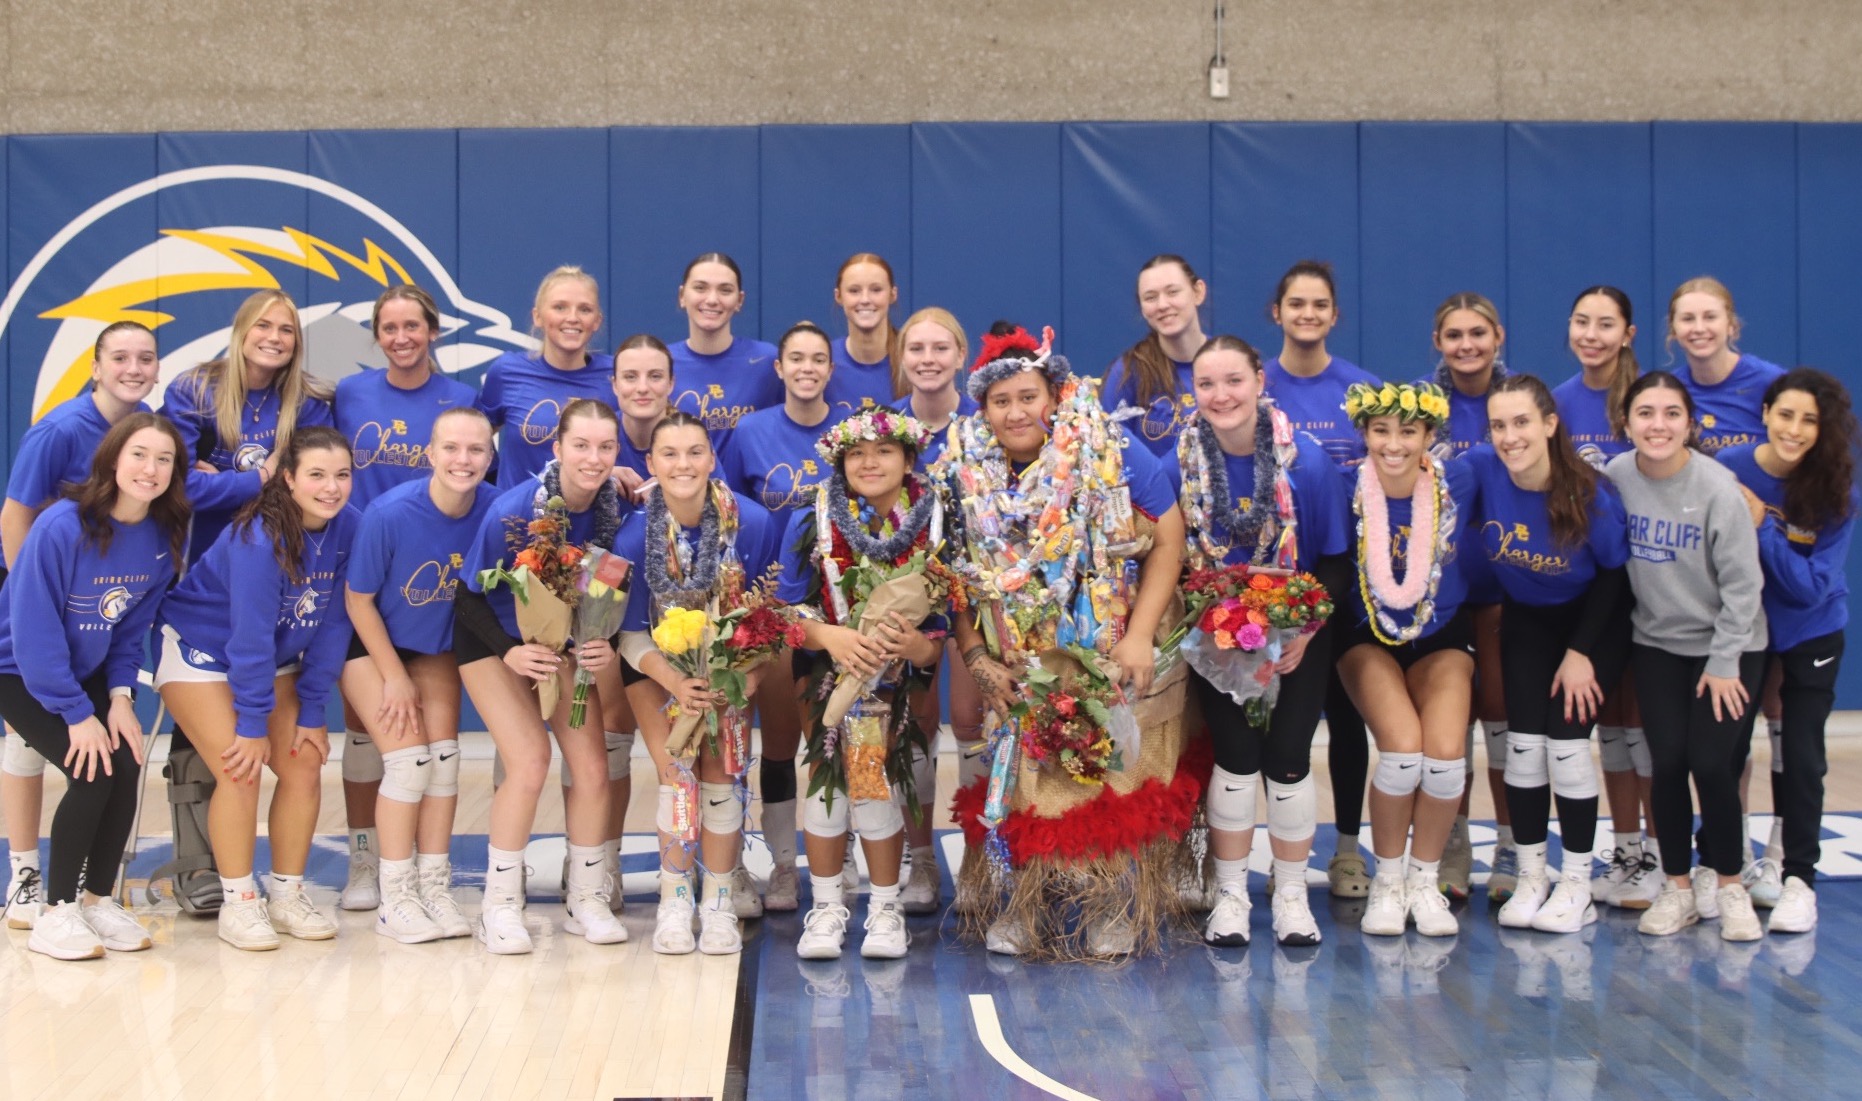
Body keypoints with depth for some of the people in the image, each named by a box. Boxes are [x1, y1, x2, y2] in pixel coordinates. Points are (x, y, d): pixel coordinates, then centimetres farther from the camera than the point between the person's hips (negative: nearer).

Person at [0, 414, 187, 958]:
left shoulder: (164, 536, -10)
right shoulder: (61, 526, -27)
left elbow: (134, 624, 1)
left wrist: (121, 694, -10)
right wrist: (76, 713, -23)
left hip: (88, 670, 5)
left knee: (127, 766, -12)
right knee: (92, 773, -20)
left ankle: (100, 900, 7)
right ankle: (56, 914, -5)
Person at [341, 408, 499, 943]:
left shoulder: (494, 509, -22)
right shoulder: (389, 513, -29)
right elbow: (358, 599, -17)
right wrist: (395, 678, -12)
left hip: (437, 647, 4)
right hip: (372, 643, -3)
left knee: (444, 756, -3)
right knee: (409, 758, -12)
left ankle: (435, 888, 9)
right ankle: (395, 898, -1)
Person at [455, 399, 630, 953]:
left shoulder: (616, 510, -18)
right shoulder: (513, 510, -28)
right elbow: (471, 596, -17)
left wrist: (607, 645, -24)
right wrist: (511, 652, -32)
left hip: (567, 641, 4)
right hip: (494, 642, -3)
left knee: (592, 767, -7)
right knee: (529, 764, -17)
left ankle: (586, 899, 11)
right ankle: (500, 903, -1)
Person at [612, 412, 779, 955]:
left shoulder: (753, 522, -21)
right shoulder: (635, 533, -21)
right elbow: (632, 632, -11)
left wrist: (748, 675, -23)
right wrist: (675, 683, -27)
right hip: (659, 665, 0)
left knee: (721, 772, -10)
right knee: (677, 771, -11)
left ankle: (720, 903, 1)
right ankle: (674, 902, 2)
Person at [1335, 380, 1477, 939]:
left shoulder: (1457, 481, -11)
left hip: (1441, 635, 1)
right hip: (1368, 637, -1)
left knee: (1446, 753, -21)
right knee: (1403, 748, -25)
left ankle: (1424, 881, 3)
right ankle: (1387, 879, -1)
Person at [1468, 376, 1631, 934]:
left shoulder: (1589, 492, -26)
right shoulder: (1479, 468, -22)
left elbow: (1615, 571, -13)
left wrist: (1581, 652, -13)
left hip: (1592, 622, -3)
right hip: (1525, 621, 3)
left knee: (1566, 740, -11)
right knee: (1524, 744, -4)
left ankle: (1577, 885, 4)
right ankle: (1531, 877, 11)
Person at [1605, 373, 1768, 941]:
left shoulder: (1718, 488, -18)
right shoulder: (1614, 477, -9)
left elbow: (1742, 582, -13)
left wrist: (1723, 663, -12)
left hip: (1728, 646, -3)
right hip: (1656, 643, 3)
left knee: (1712, 761, -9)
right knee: (1667, 761, -4)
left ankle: (1728, 882, 12)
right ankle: (1678, 887, 12)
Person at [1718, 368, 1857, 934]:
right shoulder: (1726, 469, -15)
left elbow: (1812, 586, -20)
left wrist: (1762, 527, -27)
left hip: (1810, 635, 0)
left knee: (1800, 755, -5)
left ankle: (1797, 877, 10)